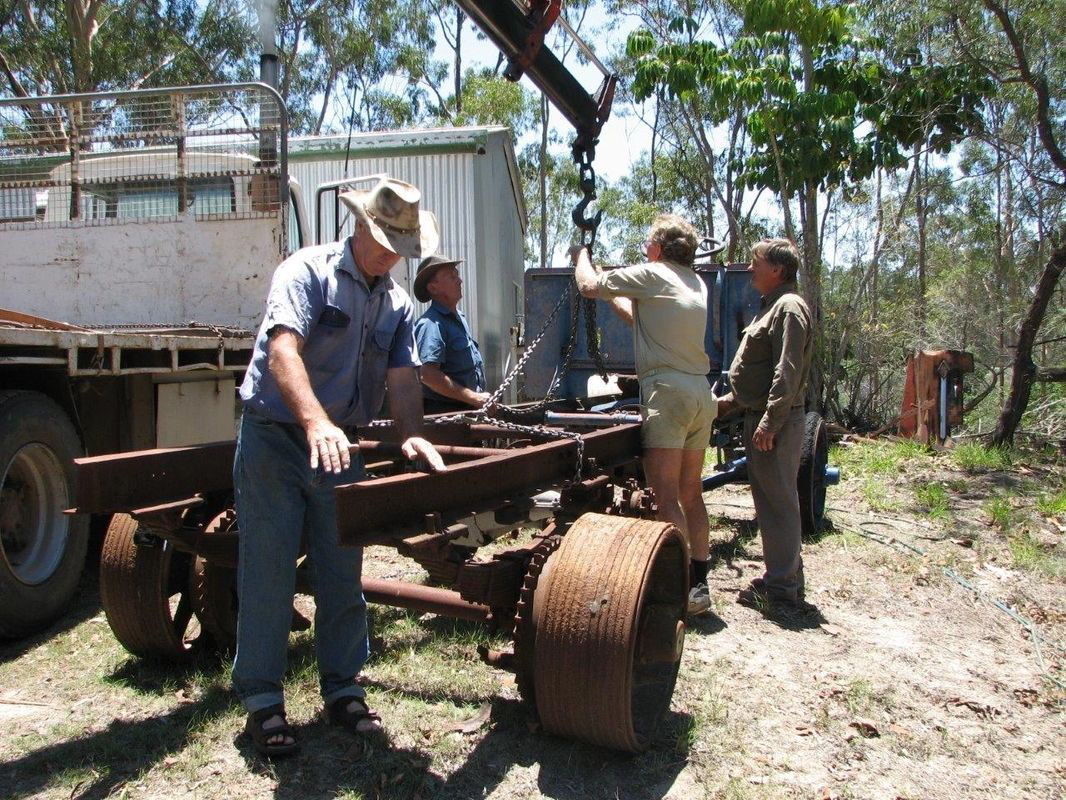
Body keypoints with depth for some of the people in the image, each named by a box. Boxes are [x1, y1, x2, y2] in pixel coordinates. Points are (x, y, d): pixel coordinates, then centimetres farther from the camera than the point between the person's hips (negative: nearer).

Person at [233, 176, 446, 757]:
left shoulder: (399, 305, 9)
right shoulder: (307, 271, -10)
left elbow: (403, 378, 0)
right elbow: (283, 349, -26)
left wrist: (411, 436, -21)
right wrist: (315, 422, -41)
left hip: (339, 449, 6)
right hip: (274, 441, -5)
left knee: (343, 574, 10)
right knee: (268, 572, 0)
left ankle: (341, 687, 24)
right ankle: (261, 698, 14)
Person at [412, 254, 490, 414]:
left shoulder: (459, 318, 16)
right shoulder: (431, 324, -16)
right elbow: (428, 374, -28)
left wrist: (482, 398, 15)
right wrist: (473, 398, -25)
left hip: (467, 410, 9)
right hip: (443, 411, -9)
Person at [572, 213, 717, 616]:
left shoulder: (650, 274, -4)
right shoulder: (697, 283, 19)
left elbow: (588, 286, 4)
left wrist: (581, 255, 25)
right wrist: (610, 283, 35)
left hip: (669, 392, -8)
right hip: (702, 393, 9)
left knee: (667, 499, -8)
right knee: (691, 494, 13)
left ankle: (684, 589, -8)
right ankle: (698, 582, 19)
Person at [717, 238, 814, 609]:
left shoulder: (789, 307, -14)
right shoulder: (772, 306, 19)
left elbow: (787, 373, -21)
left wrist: (770, 422, -24)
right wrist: (734, 399, 23)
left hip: (775, 423, -11)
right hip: (759, 415, 11)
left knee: (778, 501, -5)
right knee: (769, 499, 15)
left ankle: (782, 587, 2)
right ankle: (782, 576, 25)